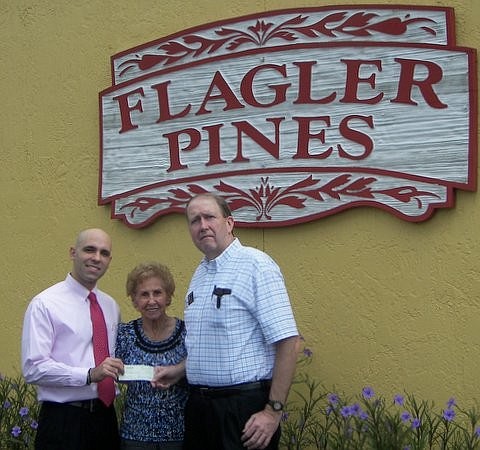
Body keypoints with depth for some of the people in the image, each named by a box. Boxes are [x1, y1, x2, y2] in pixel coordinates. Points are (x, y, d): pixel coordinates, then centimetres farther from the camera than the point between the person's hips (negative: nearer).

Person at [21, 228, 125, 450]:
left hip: (105, 416, 6)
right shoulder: (44, 304, -7)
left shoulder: (111, 306, 14)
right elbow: (33, 368, -15)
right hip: (64, 421, -6)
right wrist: (90, 375, -24)